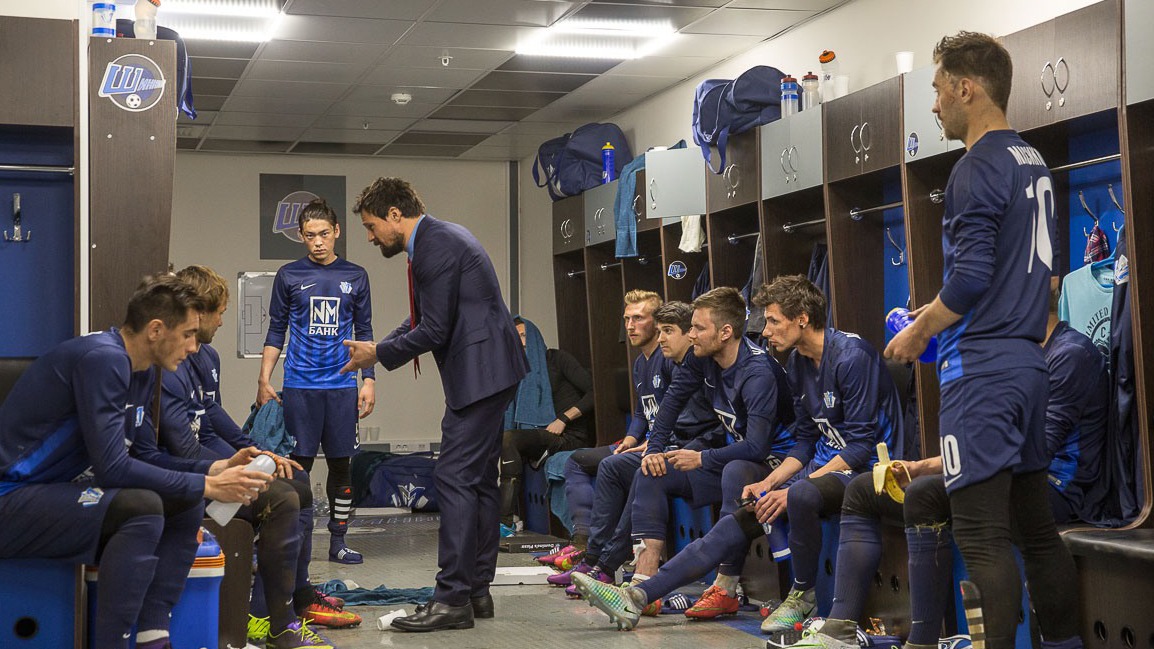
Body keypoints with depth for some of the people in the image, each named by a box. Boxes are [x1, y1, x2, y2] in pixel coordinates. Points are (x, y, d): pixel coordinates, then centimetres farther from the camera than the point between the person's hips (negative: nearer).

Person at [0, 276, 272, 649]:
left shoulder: (141, 373, 8)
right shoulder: (103, 359, -21)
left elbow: (145, 456, 15)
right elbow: (112, 467, -26)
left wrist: (216, 470, 1)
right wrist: (206, 486, -20)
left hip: (61, 492, 10)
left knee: (187, 503, 3)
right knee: (142, 507, -29)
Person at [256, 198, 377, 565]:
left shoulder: (355, 277, 8)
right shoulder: (289, 276, 4)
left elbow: (364, 332, 11)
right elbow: (276, 331, 7)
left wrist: (369, 381, 4)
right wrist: (264, 380, 0)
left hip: (342, 386, 2)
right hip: (300, 386, -1)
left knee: (341, 465, 5)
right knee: (299, 464, -1)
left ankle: (338, 541, 13)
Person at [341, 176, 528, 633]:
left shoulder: (436, 247, -16)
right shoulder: (438, 238, 17)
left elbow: (434, 331, -17)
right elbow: (423, 319, 22)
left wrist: (378, 353, -5)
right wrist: (379, 347, 10)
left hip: (477, 373, -11)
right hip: (486, 372, 11)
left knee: (456, 478, -11)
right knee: (479, 479, 13)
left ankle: (453, 598, -9)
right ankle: (476, 590, 19)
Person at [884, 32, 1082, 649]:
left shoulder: (976, 169, -13)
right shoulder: (1032, 162, 15)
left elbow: (969, 278, -20)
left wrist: (918, 332, -5)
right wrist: (941, 312, 21)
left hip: (980, 366, -9)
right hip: (1027, 360, 9)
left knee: (981, 536, -8)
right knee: (1035, 522, 14)